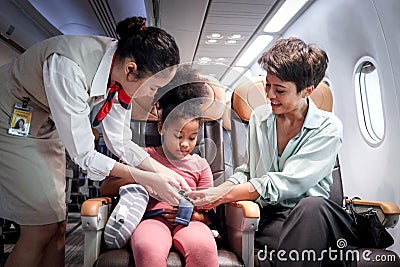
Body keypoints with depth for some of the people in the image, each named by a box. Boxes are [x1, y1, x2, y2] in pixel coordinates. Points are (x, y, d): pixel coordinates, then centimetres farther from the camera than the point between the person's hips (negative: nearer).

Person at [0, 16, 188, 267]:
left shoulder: (121, 73, -14)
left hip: (45, 129, 6)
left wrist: (163, 170, -13)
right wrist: (148, 179, -27)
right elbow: (82, 154, -31)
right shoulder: (69, 67, -36)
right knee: (43, 227, -7)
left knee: (57, 225, 6)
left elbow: (120, 142, -6)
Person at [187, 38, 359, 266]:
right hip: (269, 217, 0)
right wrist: (215, 192, -4)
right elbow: (249, 170, 15)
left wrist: (225, 195, -18)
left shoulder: (328, 128, -4)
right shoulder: (259, 117, 11)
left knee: (312, 206, -37)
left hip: (312, 213, 0)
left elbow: (287, 182, -15)